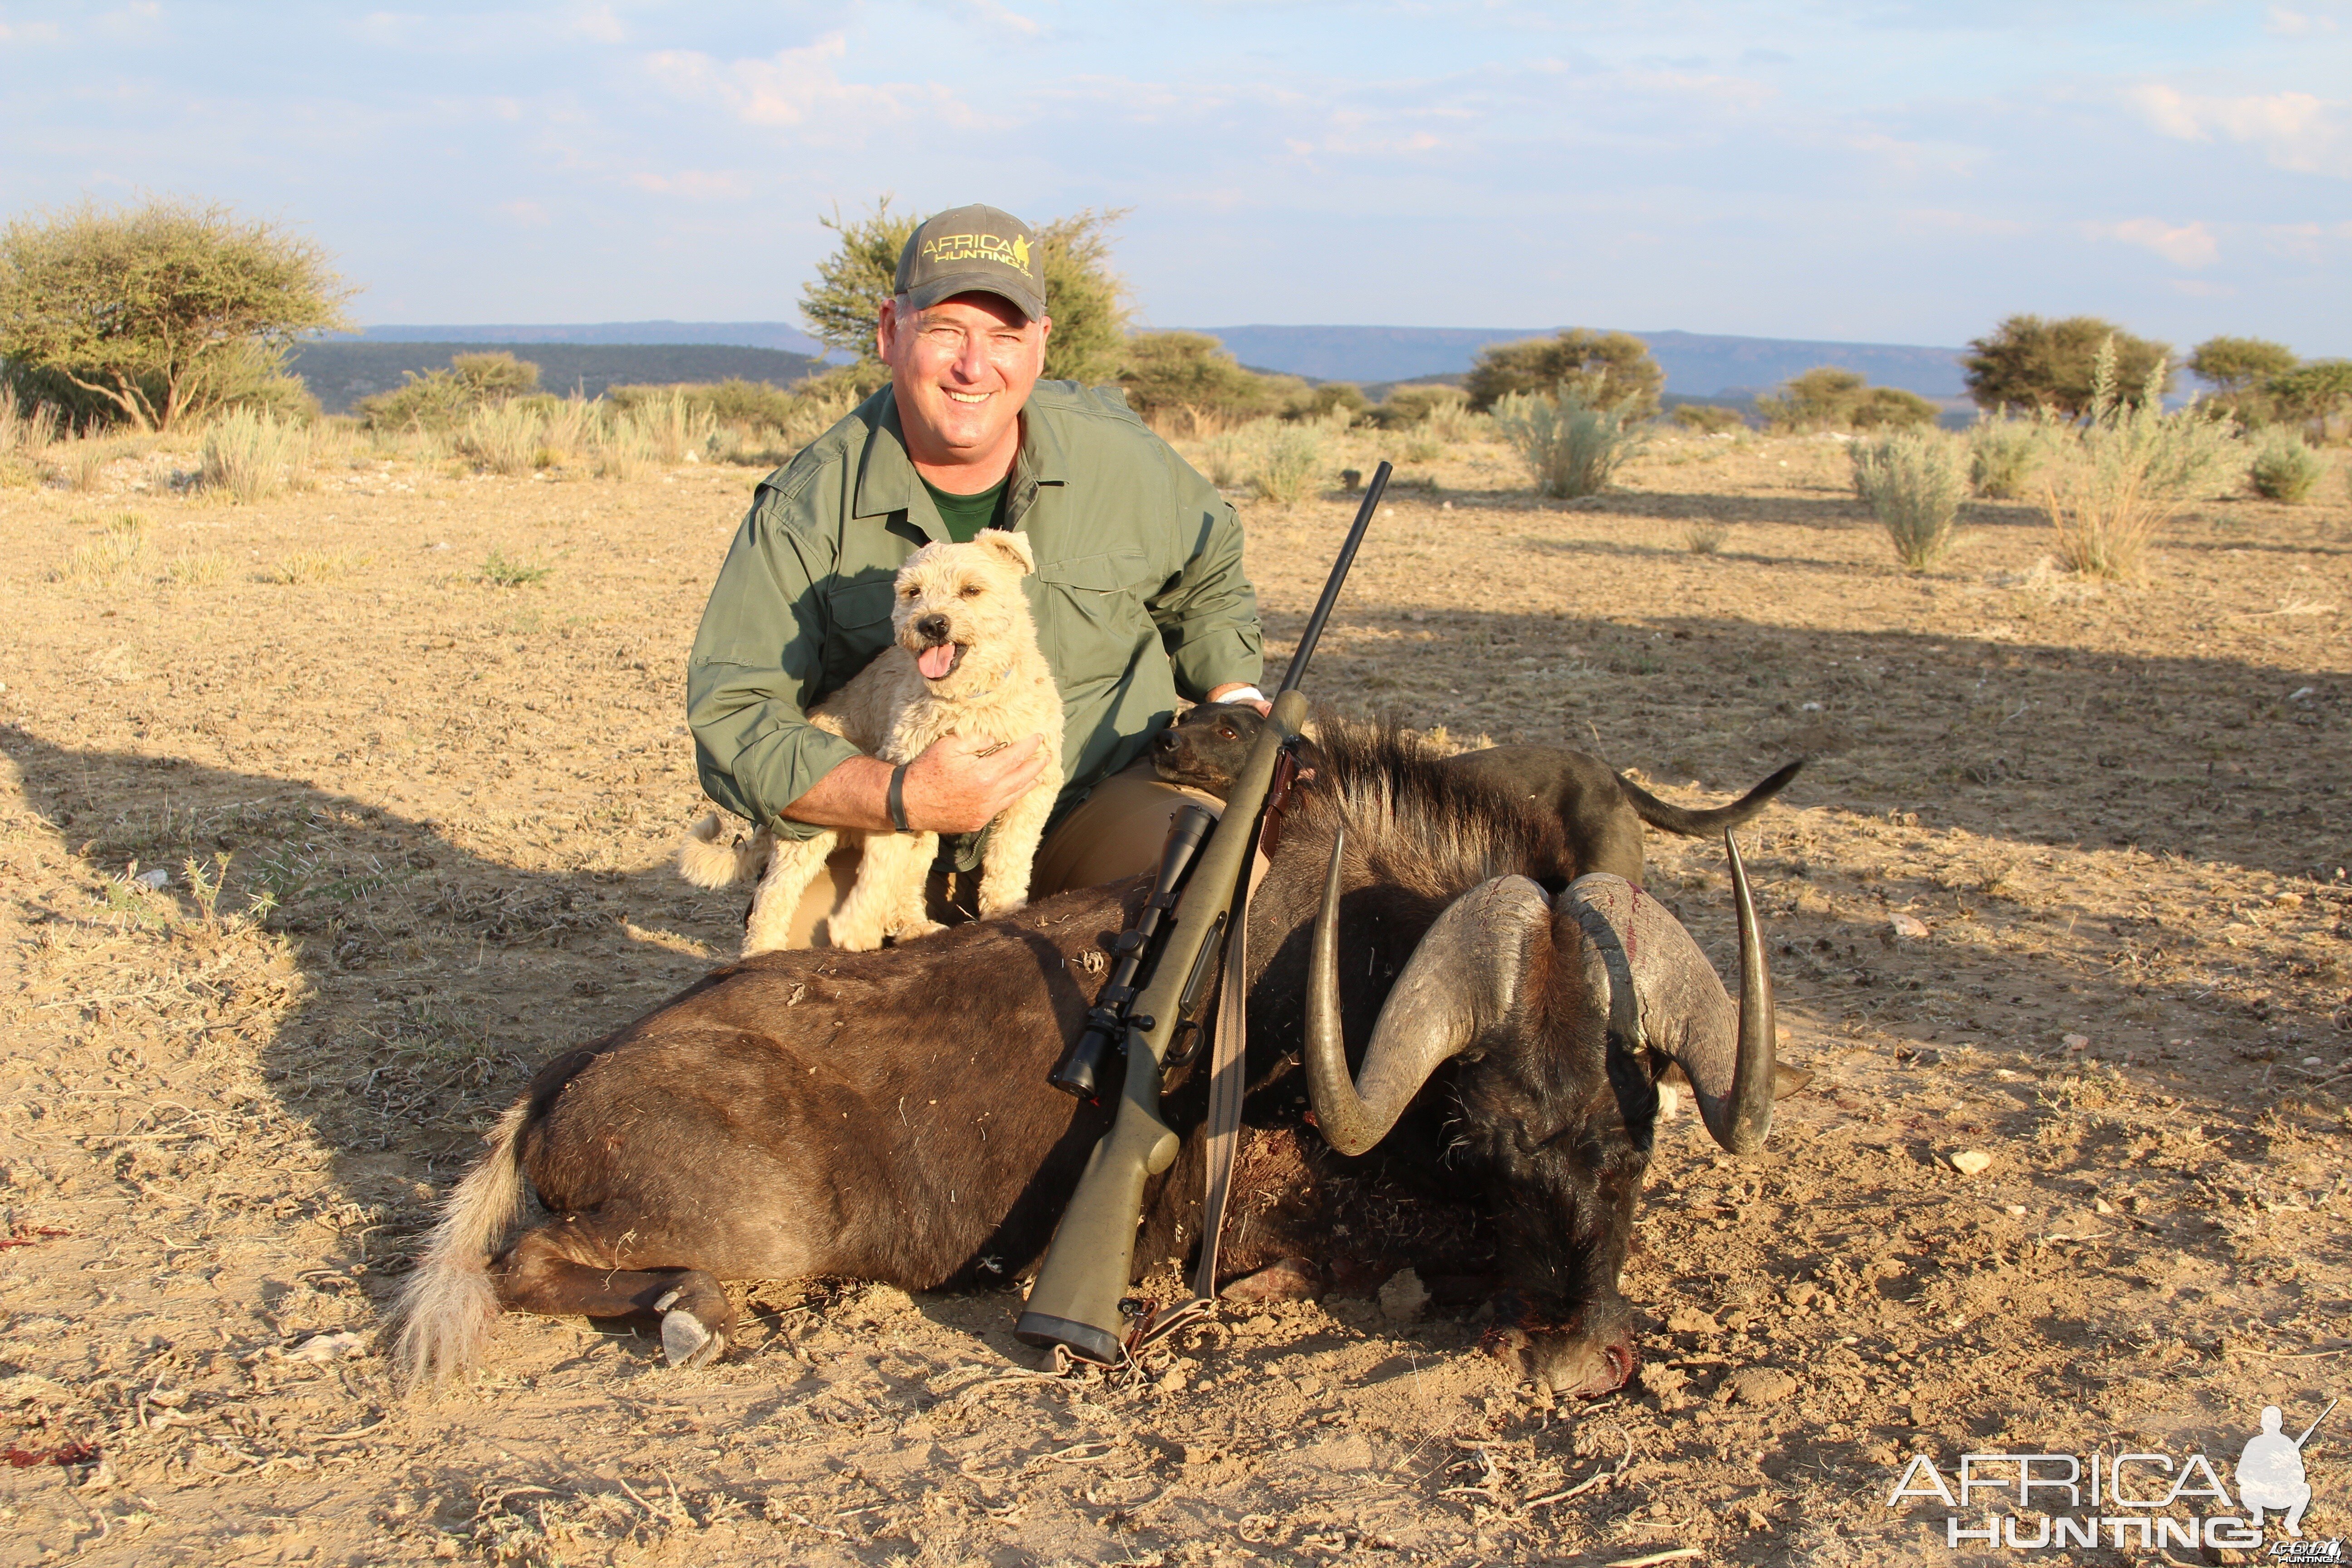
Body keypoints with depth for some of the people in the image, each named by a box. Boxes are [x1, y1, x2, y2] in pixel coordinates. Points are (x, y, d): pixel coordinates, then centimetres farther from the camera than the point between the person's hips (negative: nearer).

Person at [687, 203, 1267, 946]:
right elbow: (731, 721, -15)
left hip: (1105, 797, 1)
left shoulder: (1119, 456, -1)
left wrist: (1232, 694, 3)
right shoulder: (806, 508, -10)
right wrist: (900, 798, -28)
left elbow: (1206, 579, 21)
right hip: (889, 836, -1)